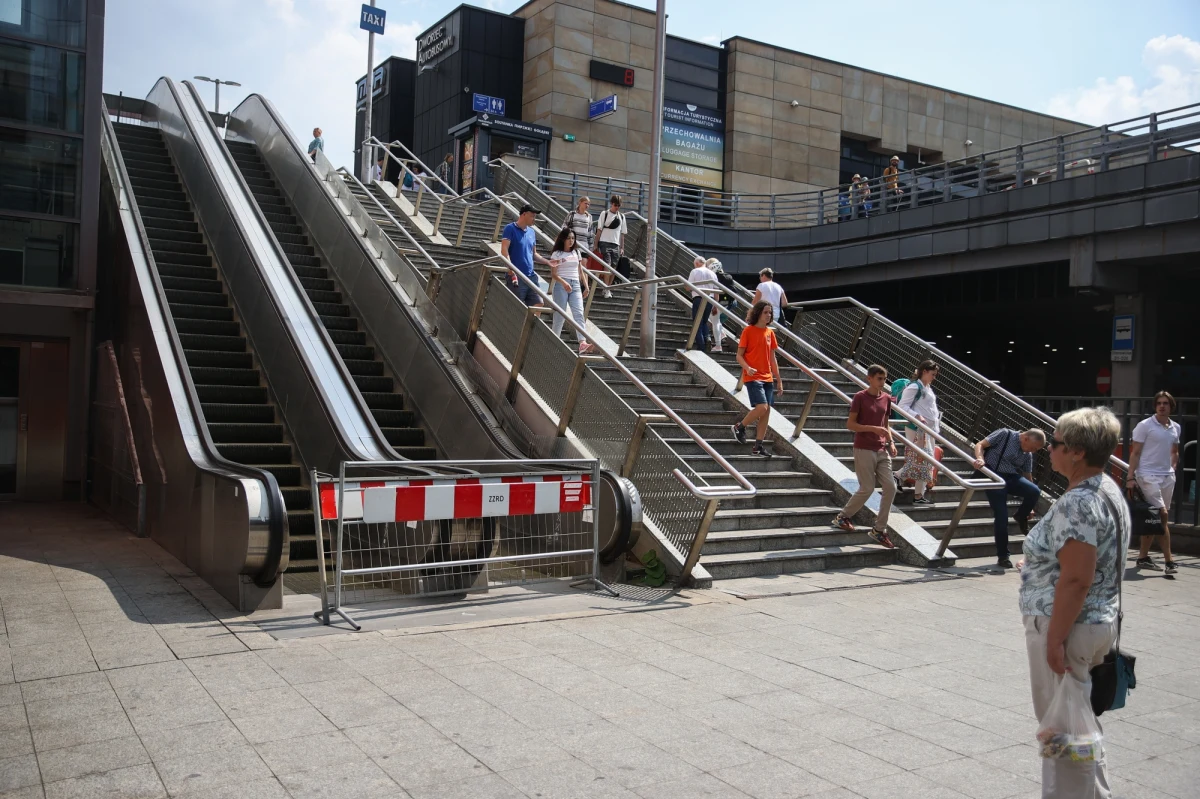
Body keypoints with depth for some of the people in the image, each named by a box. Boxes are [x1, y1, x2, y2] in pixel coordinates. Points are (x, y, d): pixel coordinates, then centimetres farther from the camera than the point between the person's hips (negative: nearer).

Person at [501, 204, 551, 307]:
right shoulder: (510, 228, -4)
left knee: (538, 304, 0)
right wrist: (511, 270, -25)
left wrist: (548, 262, 9)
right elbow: (504, 250, -15)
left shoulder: (532, 232, 16)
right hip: (517, 277, -7)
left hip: (531, 276, 7)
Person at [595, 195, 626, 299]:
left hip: (616, 245, 4)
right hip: (605, 243, -4)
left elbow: (622, 233, 15)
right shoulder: (604, 214, 1)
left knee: (613, 267, 3)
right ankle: (606, 290, -15)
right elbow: (599, 229, 0)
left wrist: (622, 248, 11)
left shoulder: (622, 216, 13)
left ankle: (608, 288, 12)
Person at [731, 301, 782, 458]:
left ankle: (758, 446, 9)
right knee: (762, 407, -19)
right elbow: (739, 356, -5)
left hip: (768, 378, 6)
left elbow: (772, 358, 16)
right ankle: (739, 427, 5)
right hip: (753, 377, -6)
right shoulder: (748, 330, -5)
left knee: (766, 411, 2)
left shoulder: (770, 332, 12)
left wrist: (779, 380, 15)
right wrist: (748, 368, -25)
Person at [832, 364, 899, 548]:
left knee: (890, 487, -2)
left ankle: (879, 529, 8)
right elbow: (850, 424, -11)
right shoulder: (860, 397, -8)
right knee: (867, 489, -5)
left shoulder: (886, 398, 10)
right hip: (864, 449, -6)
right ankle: (842, 517, 17)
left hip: (882, 450, 6)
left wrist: (891, 442, 4)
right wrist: (874, 428, -20)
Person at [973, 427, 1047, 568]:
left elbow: (1028, 476, 18)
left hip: (1013, 478, 5)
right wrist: (980, 459, -30)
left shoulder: (1028, 455, 10)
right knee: (1002, 517, -10)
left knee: (1035, 491, -25)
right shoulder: (1004, 434, -5)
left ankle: (1021, 517, 6)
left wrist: (1029, 507, 20)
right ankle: (1002, 556, 6)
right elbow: (980, 445, -8)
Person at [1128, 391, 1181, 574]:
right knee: (1162, 515, -12)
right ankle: (1169, 561, -7)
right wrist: (1131, 478, -11)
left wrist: (1173, 469, 10)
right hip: (1148, 476, -6)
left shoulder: (1175, 428, 11)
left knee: (1152, 518, 9)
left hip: (1167, 477, 6)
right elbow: (1135, 453, -6)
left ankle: (1143, 557, 16)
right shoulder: (1145, 425, -6)